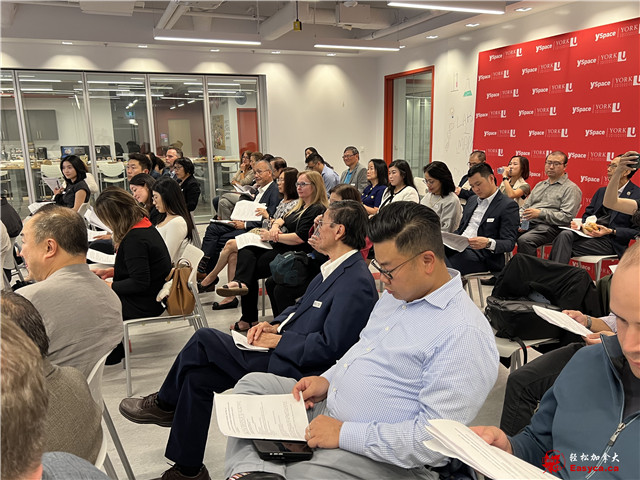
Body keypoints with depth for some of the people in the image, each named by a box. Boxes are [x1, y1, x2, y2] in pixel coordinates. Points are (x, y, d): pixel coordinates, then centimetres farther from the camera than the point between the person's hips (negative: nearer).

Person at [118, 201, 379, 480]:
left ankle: (165, 404, 16)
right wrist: (274, 325, 1)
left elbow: (329, 346, -23)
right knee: (196, 376, 2)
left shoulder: (356, 282, -21)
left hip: (293, 369, -9)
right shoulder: (335, 268, 10)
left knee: (204, 340, -10)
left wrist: (277, 340, -15)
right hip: (282, 349, 9)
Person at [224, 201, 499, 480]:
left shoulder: (465, 334, -23)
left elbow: (437, 437, -26)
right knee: (252, 384, 8)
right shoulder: (395, 294, 7)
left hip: (378, 455, -10)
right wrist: (327, 380, 4)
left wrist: (344, 433, -23)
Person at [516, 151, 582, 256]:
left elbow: (566, 217, -9)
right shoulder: (539, 185, 26)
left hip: (549, 227, -6)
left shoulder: (571, 188, 3)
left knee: (524, 240, -36)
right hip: (527, 223, 6)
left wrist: (540, 213, -16)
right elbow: (525, 207, 24)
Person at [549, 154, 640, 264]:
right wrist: (582, 225, -2)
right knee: (564, 234, -26)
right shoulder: (601, 191, 22)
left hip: (610, 241, -6)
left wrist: (611, 231, -17)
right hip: (590, 233, 6)